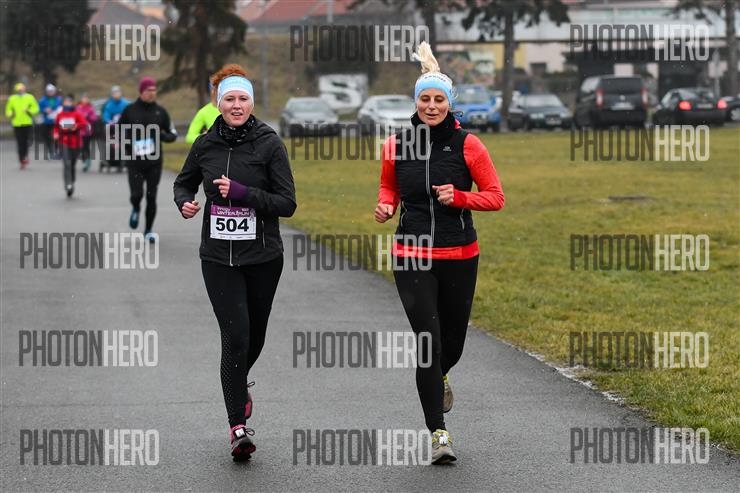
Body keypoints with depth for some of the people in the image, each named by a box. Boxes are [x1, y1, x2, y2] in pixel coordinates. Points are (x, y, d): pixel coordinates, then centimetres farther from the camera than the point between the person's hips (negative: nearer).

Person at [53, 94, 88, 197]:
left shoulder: (77, 114, 0)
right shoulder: (60, 115, 9)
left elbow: (84, 123, -13)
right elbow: (56, 126, 20)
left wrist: (76, 126, -32)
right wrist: (55, 133, 1)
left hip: (75, 142, 0)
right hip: (64, 142, 0)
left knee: (72, 165, 10)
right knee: (66, 163, -17)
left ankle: (72, 184, 27)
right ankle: (68, 185, -25)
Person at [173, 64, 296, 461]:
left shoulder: (269, 144, -7)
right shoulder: (205, 145, 1)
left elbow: (287, 203, -9)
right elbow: (184, 182, 19)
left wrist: (241, 192, -20)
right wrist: (184, 202, -3)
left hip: (262, 256, 0)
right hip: (218, 256, 0)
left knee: (254, 334, 14)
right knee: (235, 334, -12)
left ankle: (239, 382, 48)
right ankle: (238, 426, -9)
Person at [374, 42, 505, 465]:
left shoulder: (467, 145, -4)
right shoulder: (396, 145, 0)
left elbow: (496, 197, 0)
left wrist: (459, 197, -17)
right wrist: (386, 206, -5)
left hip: (459, 257, 0)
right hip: (411, 257, 0)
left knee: (453, 341, 12)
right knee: (428, 340, -11)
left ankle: (438, 377, 50)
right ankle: (439, 433, -5)